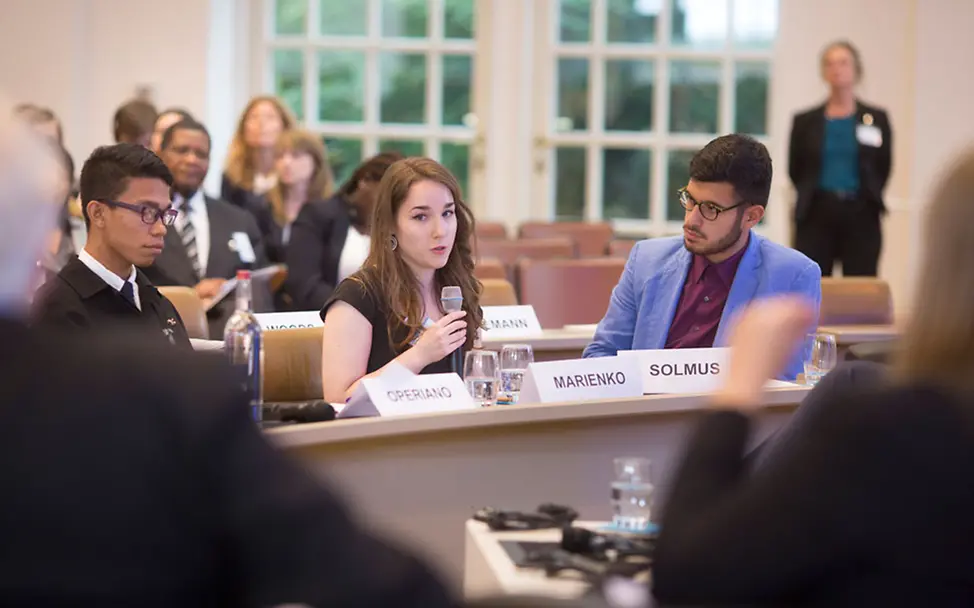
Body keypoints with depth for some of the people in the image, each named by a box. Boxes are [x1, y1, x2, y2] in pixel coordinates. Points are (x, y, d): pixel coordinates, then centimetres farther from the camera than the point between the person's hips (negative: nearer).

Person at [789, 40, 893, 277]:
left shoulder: (876, 119, 5)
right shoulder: (805, 121, 7)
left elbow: (883, 168, 8)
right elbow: (795, 170, 10)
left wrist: (869, 196, 4)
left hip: (861, 218, -1)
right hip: (816, 216, 1)